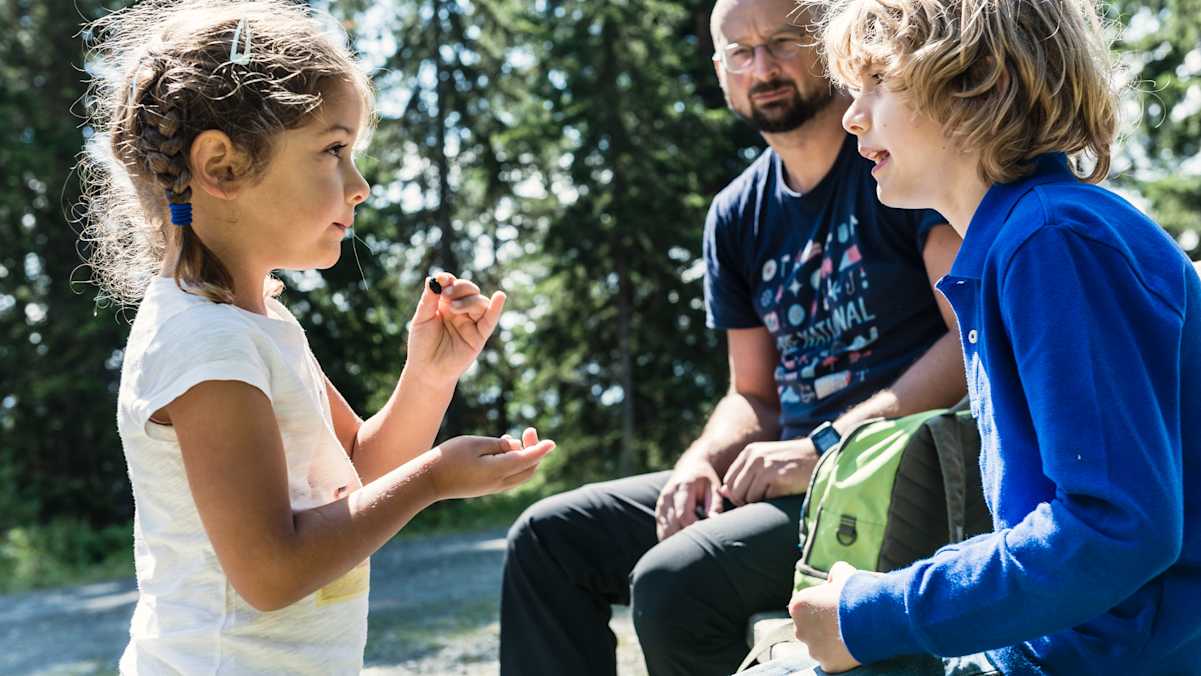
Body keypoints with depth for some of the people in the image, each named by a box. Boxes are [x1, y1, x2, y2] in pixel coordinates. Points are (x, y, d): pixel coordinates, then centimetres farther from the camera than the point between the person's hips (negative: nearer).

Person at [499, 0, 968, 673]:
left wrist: (826, 447, -22)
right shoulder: (737, 216, 13)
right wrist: (704, 461, -5)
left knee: (675, 580, -28)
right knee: (549, 537, 2)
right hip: (798, 472, 8)